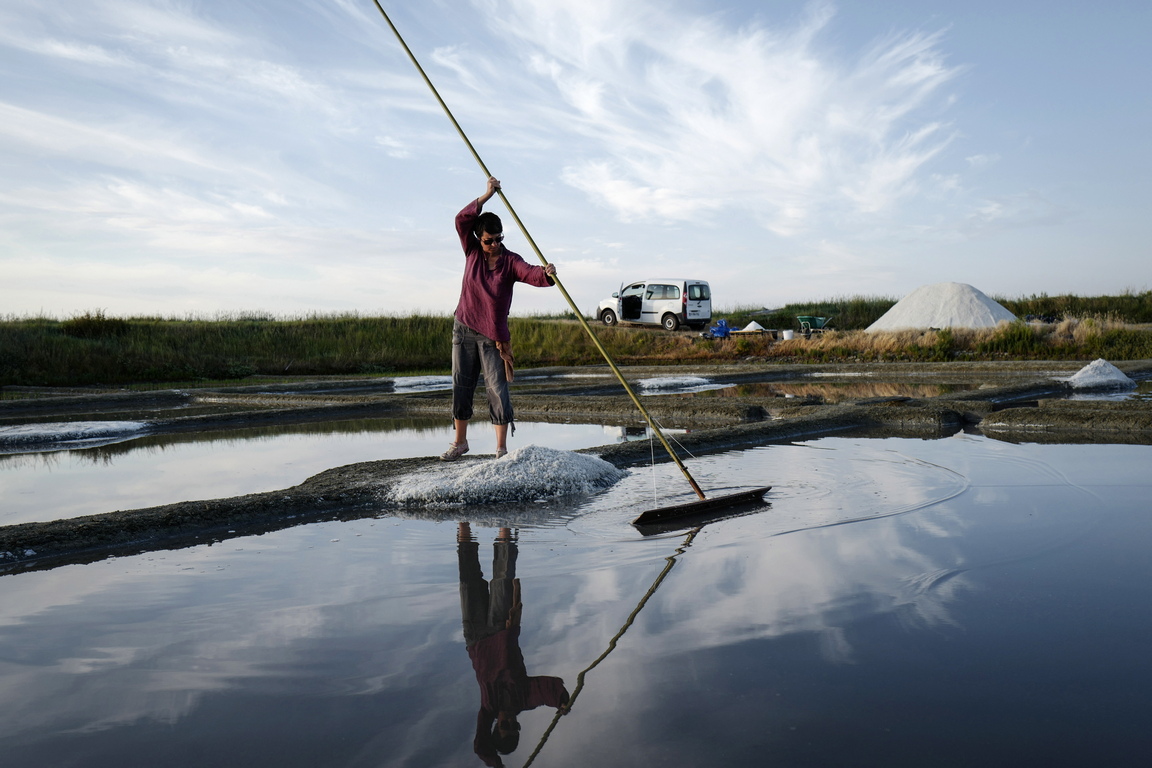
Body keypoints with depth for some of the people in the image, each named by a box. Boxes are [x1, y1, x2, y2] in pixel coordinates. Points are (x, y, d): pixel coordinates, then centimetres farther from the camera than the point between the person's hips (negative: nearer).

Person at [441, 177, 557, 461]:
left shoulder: (510, 261, -6)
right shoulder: (472, 252, 1)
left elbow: (531, 274, -24)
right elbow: (462, 220, -12)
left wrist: (546, 274, -48)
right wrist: (487, 195, -20)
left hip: (493, 335, -3)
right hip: (464, 329, 3)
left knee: (497, 388, -7)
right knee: (461, 385, 8)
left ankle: (501, 448, -1)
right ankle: (460, 442, 22)